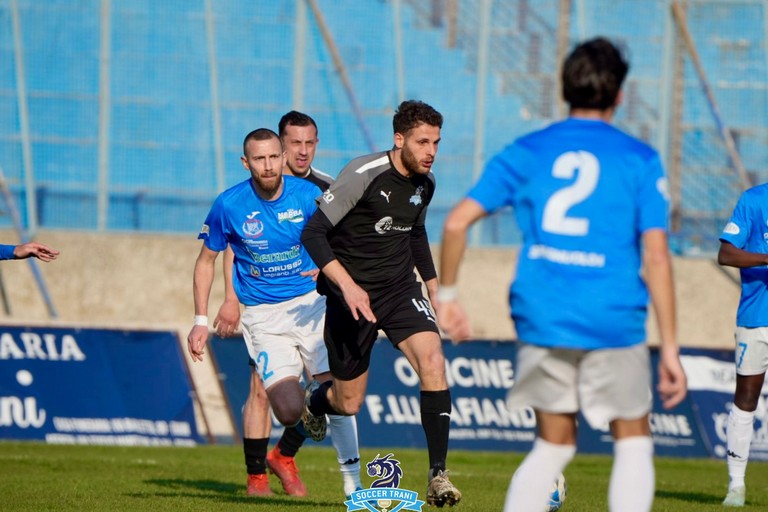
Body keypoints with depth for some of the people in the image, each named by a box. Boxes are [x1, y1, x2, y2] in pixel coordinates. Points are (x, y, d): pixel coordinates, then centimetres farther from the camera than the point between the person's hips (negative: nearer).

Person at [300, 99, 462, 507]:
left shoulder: (425, 182, 2)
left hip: (400, 289, 5)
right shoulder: (363, 175, -19)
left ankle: (437, 475, -18)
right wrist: (347, 285, -32)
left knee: (432, 361, -21)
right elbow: (313, 233, -22)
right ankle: (311, 405, 43)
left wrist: (433, 285, 22)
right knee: (349, 404, 3)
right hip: (352, 294, -5)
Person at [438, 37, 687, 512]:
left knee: (553, 445, 16)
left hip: (541, 318, 3)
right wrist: (670, 349, -5)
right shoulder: (640, 160, 0)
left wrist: (446, 294, 13)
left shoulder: (527, 152, 6)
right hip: (614, 323, -3)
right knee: (633, 442, 13)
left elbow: (457, 222, 0)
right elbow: (656, 255, -7)